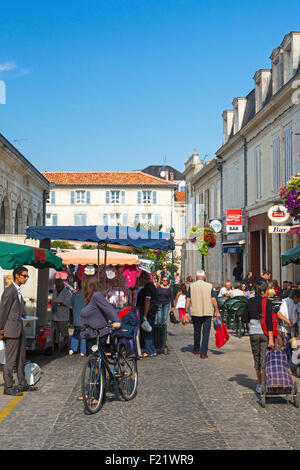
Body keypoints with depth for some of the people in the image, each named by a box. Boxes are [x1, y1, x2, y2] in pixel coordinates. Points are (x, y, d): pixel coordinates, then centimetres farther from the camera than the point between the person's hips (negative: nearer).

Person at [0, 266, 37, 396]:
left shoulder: (18, 291, 14)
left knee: (21, 358, 15)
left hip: (19, 329, 10)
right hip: (11, 329, -9)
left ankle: (22, 384, 24)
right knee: (10, 360, -2)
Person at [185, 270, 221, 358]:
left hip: (195, 313, 2)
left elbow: (188, 300, -3)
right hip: (207, 313, -2)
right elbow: (213, 300, -4)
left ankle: (196, 349, 32)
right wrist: (217, 311, 3)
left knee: (197, 331, 18)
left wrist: (186, 312, 2)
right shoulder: (209, 286, -3)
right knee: (206, 333, 1)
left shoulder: (191, 286, -1)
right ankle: (203, 353, -5)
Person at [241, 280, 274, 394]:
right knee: (264, 359, 3)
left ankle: (259, 384, 27)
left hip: (253, 333, 4)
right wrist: (271, 339, -17)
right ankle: (263, 385, 2)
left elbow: (244, 319, 3)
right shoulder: (267, 302, -12)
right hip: (265, 333, -4)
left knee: (257, 359, 16)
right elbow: (269, 321, -17)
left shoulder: (250, 302, 2)